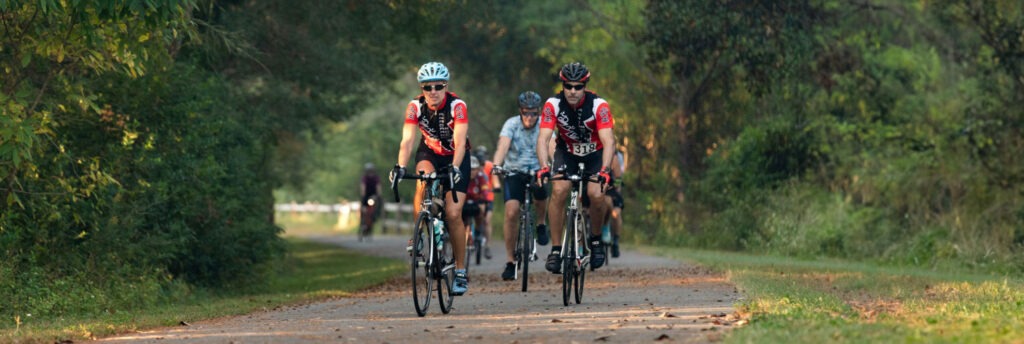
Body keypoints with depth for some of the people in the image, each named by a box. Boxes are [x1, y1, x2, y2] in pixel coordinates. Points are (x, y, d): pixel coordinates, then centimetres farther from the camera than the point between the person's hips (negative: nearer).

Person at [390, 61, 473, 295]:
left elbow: (459, 142, -35)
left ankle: (461, 271, -1)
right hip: (430, 154, 2)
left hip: (455, 158, -2)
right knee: (423, 180, -35)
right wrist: (400, 167, -44)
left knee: (453, 214, -13)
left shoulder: (456, 106, -26)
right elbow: (407, 140, -28)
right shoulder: (416, 107, -20)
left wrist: (455, 168, -51)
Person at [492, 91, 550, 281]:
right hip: (514, 172, -1)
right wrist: (497, 165, -46)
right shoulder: (511, 124, -12)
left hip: (536, 170, 1)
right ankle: (510, 261, -9)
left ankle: (541, 224, 1)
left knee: (541, 192, -32)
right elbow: (503, 145, -27)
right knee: (511, 212, -17)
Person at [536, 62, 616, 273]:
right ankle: (556, 249, -15)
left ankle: (596, 238, 6)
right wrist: (544, 167, -50)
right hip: (566, 151, 1)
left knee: (596, 195, -22)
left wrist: (605, 170, -53)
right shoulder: (553, 104, -25)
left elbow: (608, 140, -37)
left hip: (595, 154, -1)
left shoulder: (598, 105, -29)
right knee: (558, 191, -23)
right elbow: (543, 138, -32)